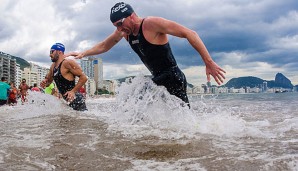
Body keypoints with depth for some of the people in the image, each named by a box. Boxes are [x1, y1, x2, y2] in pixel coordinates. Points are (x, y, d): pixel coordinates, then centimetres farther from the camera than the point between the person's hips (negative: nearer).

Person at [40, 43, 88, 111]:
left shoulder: (68, 63, -12)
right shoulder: (53, 66, 14)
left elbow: (84, 77, -18)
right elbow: (49, 80, 27)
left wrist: (73, 91, -24)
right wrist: (45, 83, 2)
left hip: (75, 99, -9)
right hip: (66, 100, 9)